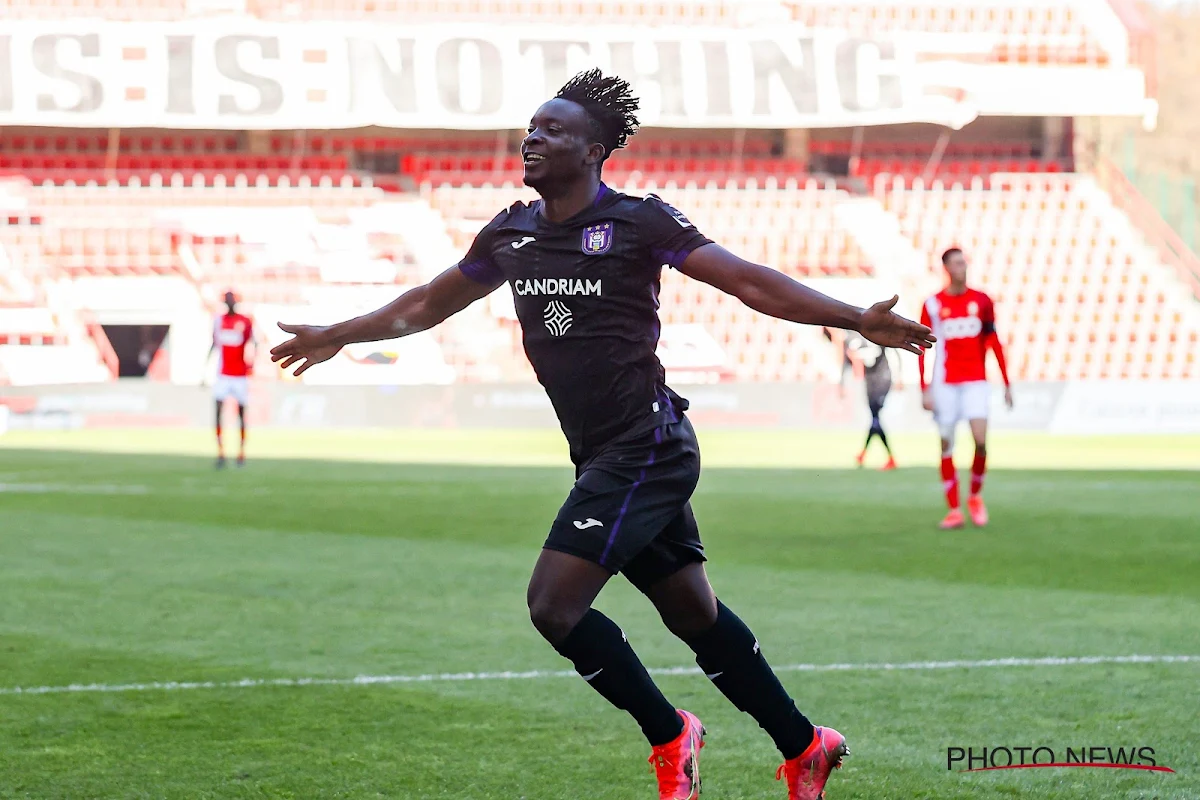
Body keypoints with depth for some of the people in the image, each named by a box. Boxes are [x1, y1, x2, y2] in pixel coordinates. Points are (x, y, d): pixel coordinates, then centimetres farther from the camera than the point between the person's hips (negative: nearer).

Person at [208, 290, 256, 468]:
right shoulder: (219, 321, 7)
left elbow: (252, 345, -2)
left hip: (240, 374, -2)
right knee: (218, 411, -11)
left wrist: (251, 362, -21)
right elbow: (214, 345, 13)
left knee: (241, 412, 5)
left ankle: (242, 452, 16)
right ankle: (220, 452, -11)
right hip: (223, 373, 2)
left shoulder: (246, 322, -2)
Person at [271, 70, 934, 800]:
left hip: (645, 450, -7)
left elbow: (751, 282, -9)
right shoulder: (511, 234, 10)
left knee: (553, 604, -14)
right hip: (603, 458, 7)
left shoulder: (639, 221, -9)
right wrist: (339, 336, 30)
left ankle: (669, 735, 3)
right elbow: (430, 303, 25)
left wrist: (859, 321, -17)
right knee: (694, 615, 13)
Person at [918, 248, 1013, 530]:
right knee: (946, 445, 1)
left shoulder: (981, 302, 5)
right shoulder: (933, 305, 1)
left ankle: (976, 496, 11)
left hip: (975, 382, 0)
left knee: (980, 440, -13)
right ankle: (953, 510, 7)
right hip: (945, 383, 0)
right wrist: (925, 389, -5)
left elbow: (994, 343, 10)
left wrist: (1006, 383, 8)